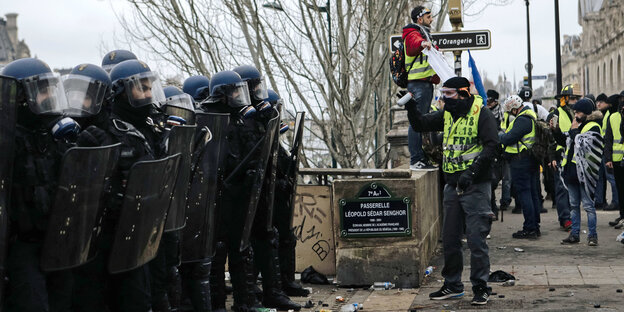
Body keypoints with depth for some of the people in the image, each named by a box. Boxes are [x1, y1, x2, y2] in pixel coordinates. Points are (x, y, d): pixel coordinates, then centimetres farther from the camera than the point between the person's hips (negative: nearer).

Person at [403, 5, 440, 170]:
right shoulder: (413, 34, -9)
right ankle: (415, 160, -15)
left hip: (426, 83, 10)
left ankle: (421, 158, 20)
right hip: (418, 83, -10)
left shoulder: (424, 35, 23)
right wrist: (422, 44, -56)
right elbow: (414, 44, -35)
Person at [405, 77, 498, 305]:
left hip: (475, 185, -7)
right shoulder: (448, 115, 12)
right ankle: (452, 285, 23)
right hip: (452, 184, 7)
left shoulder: (481, 114, -10)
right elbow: (420, 125, 20)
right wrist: (411, 106, 0)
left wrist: (471, 172, -24)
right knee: (450, 238, 11)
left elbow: (491, 146, -17)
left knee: (476, 238, -5)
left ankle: (481, 287, 5)